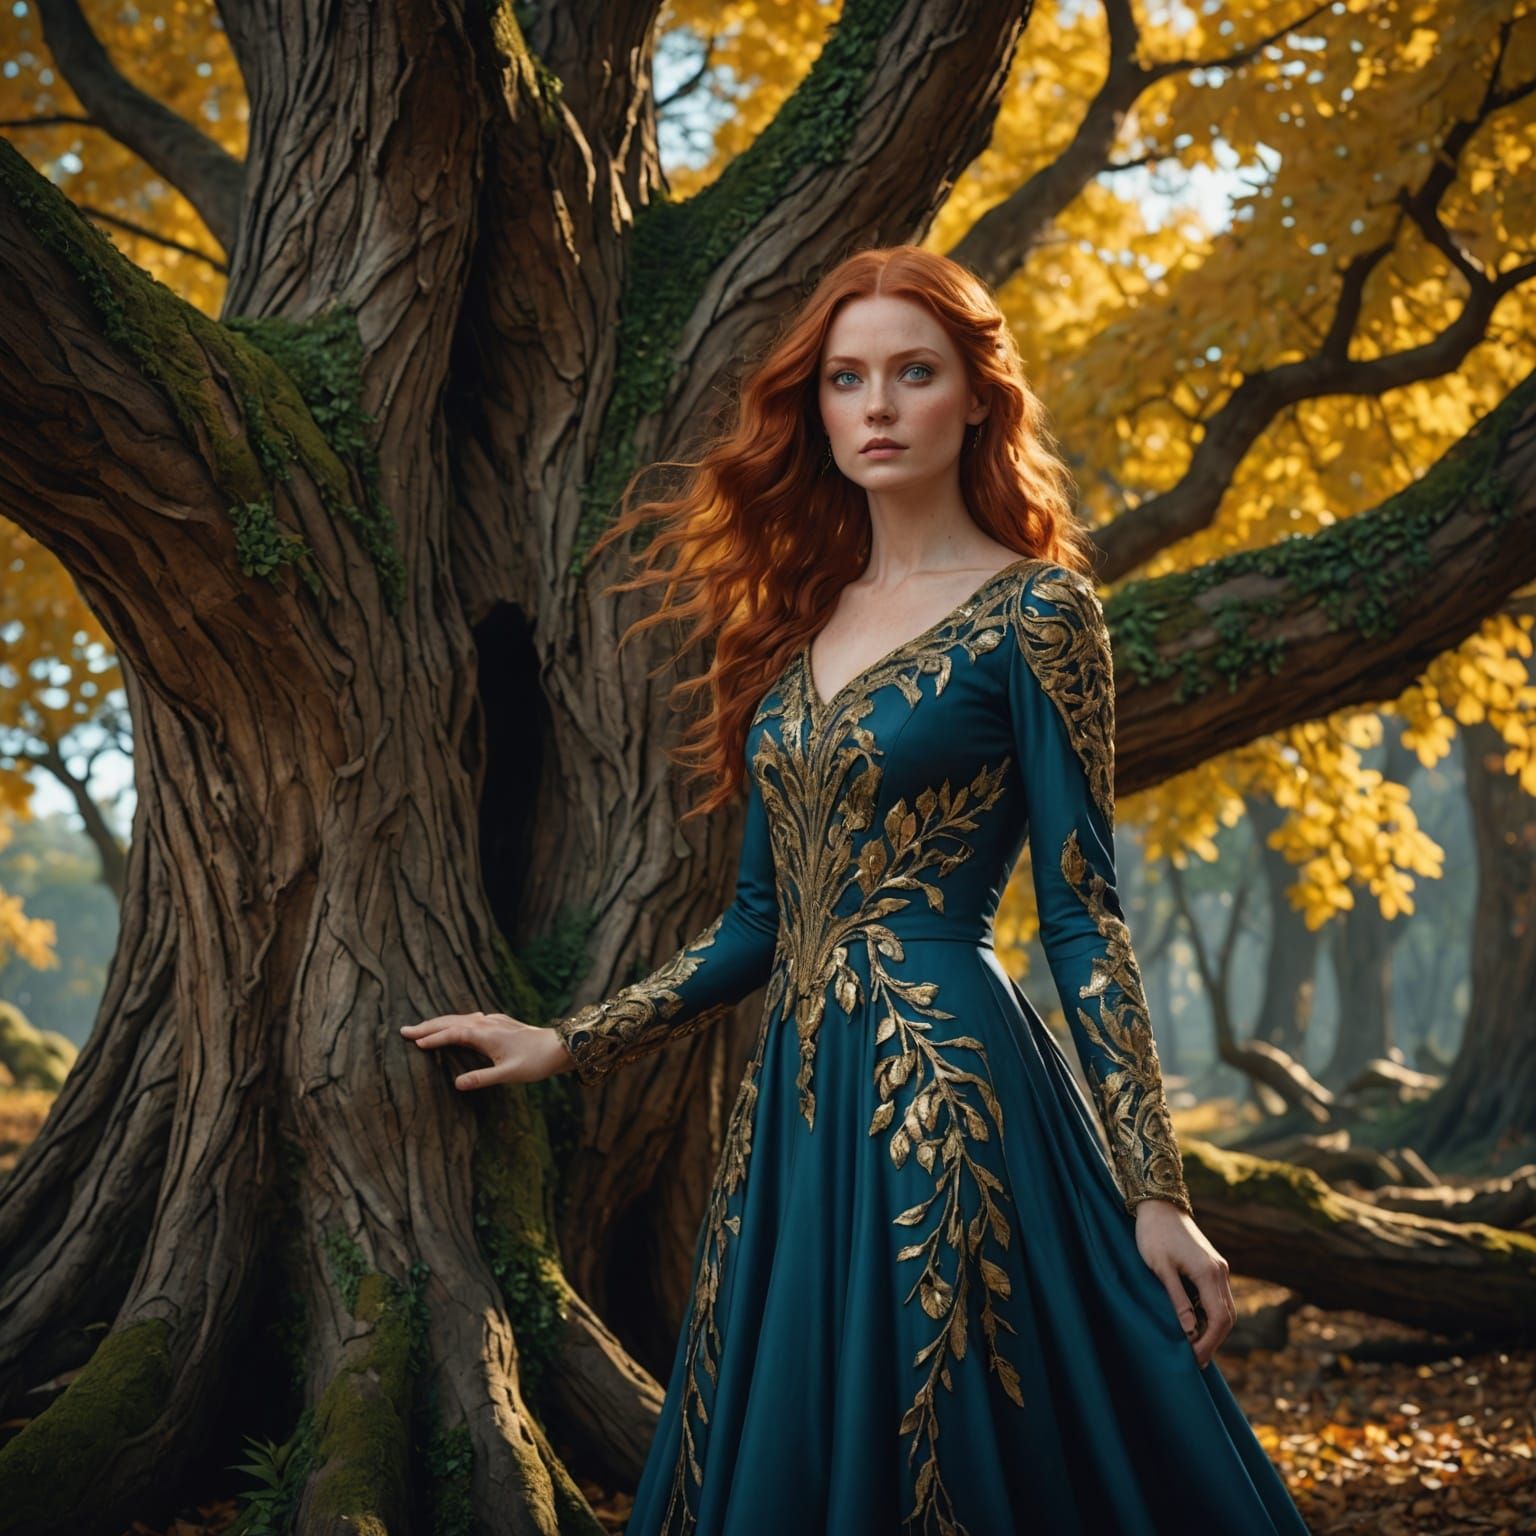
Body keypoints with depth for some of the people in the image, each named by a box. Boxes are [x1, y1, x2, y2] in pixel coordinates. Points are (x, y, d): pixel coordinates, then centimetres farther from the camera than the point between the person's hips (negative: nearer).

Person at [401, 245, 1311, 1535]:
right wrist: (571, 1045, 18)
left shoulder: (1032, 610, -4)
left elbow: (1083, 915, -6)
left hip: (944, 1088, -6)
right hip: (793, 1098, 7)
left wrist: (1154, 1188, -10)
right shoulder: (801, 619, 13)